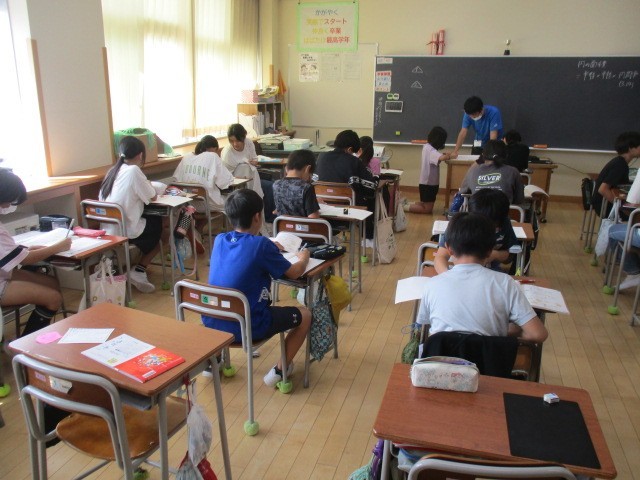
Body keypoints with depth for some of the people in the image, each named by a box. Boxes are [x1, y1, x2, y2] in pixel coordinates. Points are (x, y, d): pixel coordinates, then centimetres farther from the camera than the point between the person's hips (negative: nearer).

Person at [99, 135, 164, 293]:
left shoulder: (113, 171, 9)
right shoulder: (133, 171, -13)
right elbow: (153, 197, -3)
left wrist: (144, 186, 15)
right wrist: (149, 185, 14)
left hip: (108, 230, 7)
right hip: (125, 231, -7)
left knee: (153, 221, 27)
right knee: (160, 226, 18)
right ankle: (139, 271, 8)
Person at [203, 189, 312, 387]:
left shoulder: (219, 240, 1)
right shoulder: (261, 244, -15)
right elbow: (294, 273, -1)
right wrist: (303, 258, 18)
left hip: (212, 323, 6)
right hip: (247, 327, -6)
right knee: (304, 315, 14)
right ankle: (279, 370, 15)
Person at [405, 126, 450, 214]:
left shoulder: (427, 146, 6)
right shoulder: (430, 150, -23)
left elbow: (436, 157, 13)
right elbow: (442, 158, -38)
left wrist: (445, 155, -5)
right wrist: (449, 155, -19)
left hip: (428, 182, 10)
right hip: (429, 183, -10)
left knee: (426, 206, 22)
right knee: (428, 209, 0)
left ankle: (407, 204, 21)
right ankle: (404, 207, -1)